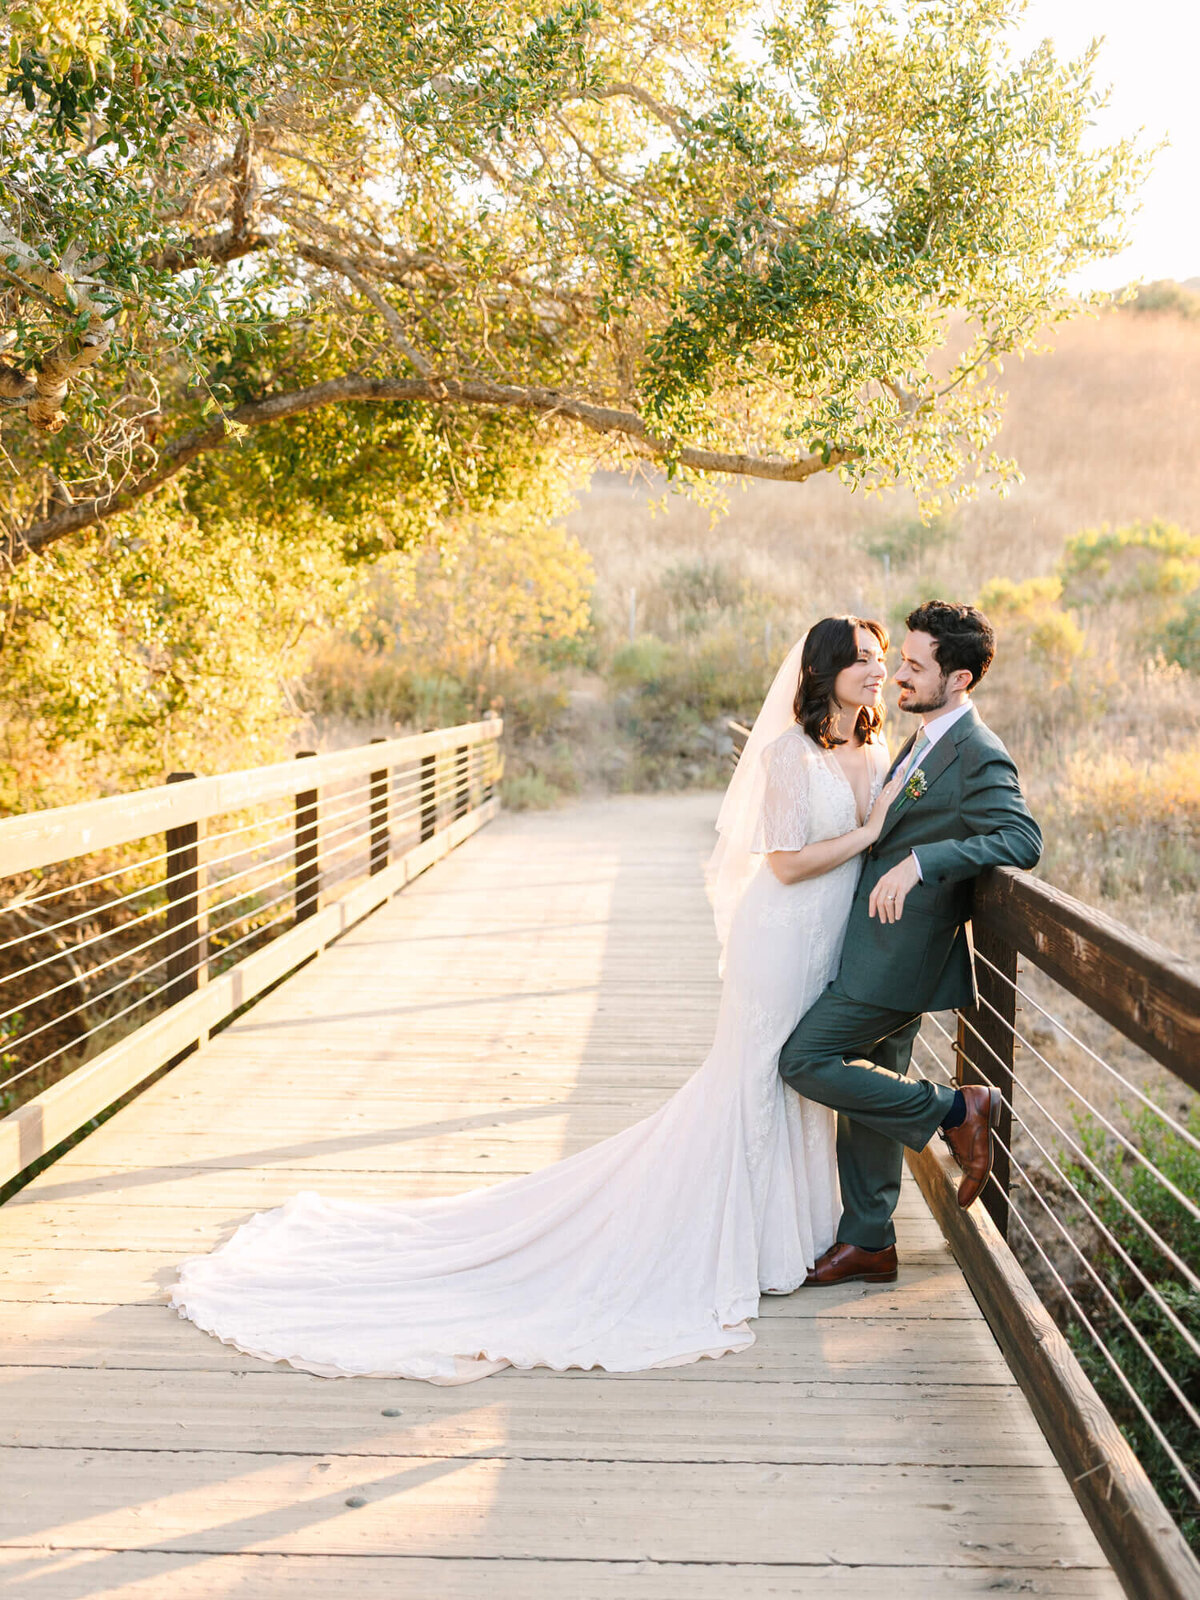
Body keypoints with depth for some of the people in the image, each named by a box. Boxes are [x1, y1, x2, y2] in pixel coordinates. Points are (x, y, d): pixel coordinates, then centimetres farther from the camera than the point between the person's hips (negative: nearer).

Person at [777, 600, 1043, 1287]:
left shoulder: (979, 758, -17)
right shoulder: (926, 740, 14)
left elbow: (1023, 840, -30)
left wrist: (922, 860, -35)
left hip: (899, 953, -10)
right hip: (881, 947, 10)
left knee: (805, 1061, -9)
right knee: (871, 1090, 14)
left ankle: (956, 1110, 0)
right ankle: (869, 1244, 25)